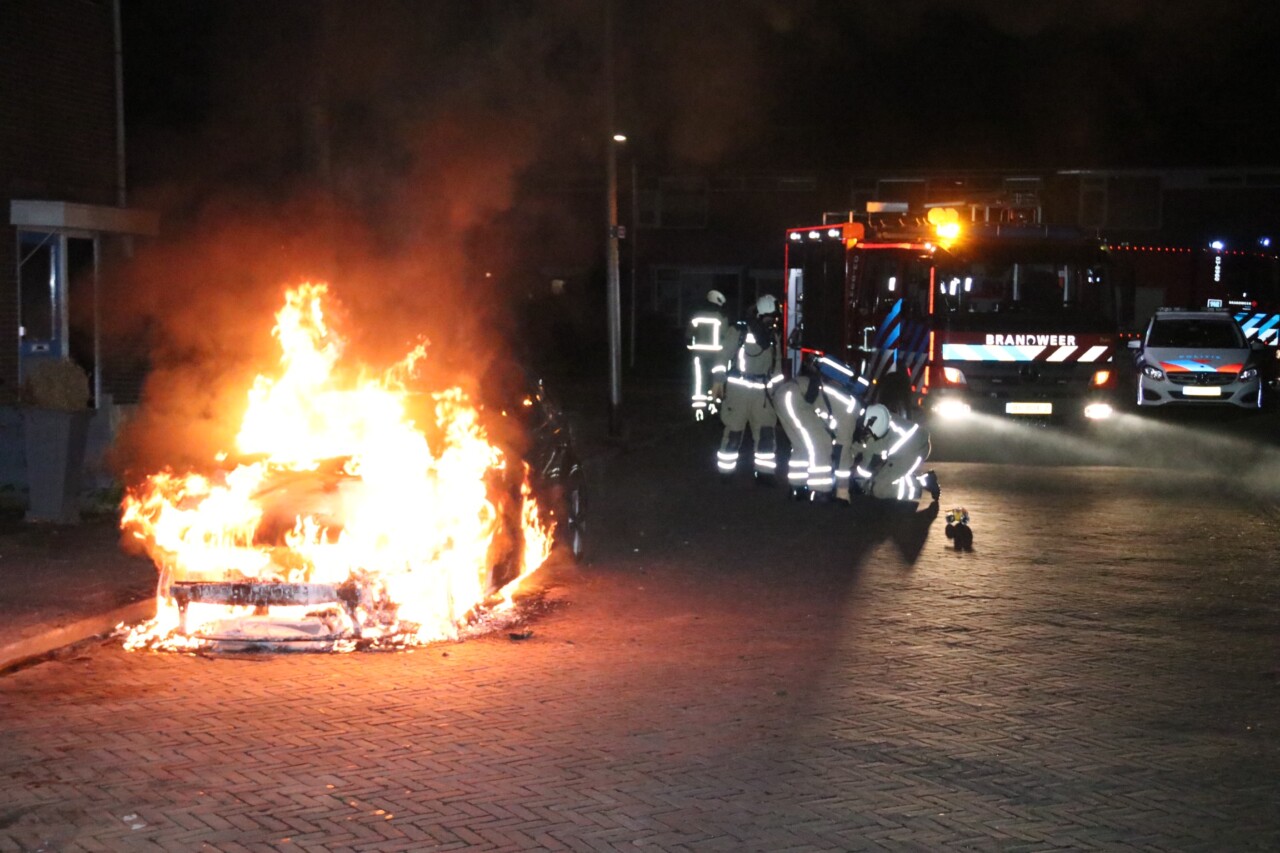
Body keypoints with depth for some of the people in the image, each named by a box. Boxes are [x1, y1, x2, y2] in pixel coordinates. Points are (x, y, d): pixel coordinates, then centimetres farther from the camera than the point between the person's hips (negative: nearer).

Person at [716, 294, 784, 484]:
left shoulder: (773, 337, 11)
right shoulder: (739, 331, -5)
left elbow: (776, 365, 18)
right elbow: (724, 357, -5)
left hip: (761, 392, 5)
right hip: (738, 389, -4)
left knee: (766, 431, -1)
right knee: (734, 431, 0)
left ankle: (764, 471, 7)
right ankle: (725, 470, 11)